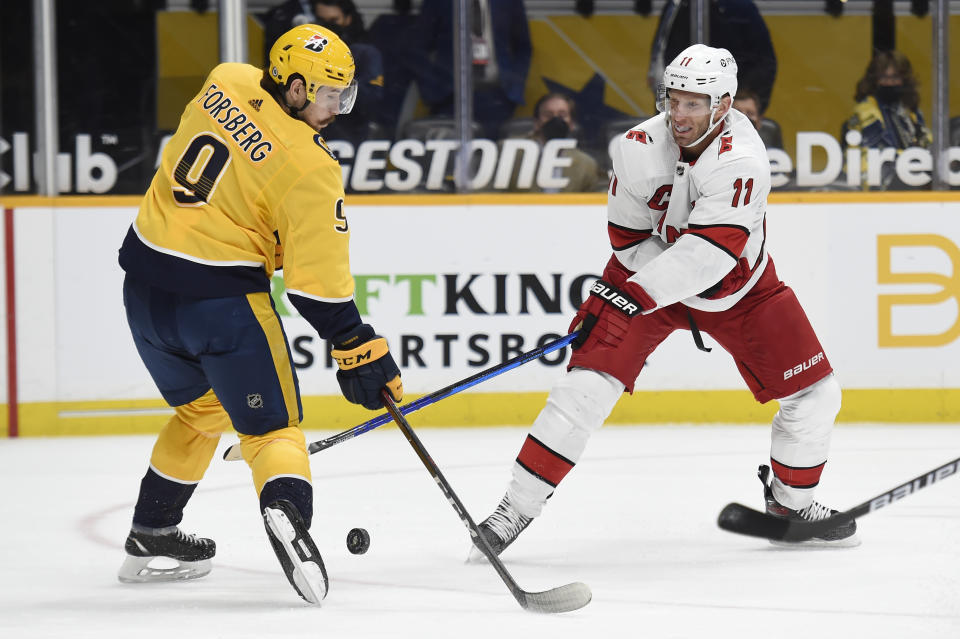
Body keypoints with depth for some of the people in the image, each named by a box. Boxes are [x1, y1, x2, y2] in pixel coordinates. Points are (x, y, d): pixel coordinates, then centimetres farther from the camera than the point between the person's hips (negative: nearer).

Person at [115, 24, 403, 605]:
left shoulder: (225, 83, 4)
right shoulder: (309, 168, -15)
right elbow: (317, 280, -15)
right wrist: (356, 347, -8)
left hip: (146, 279, 7)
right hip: (222, 297, -7)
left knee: (200, 408, 27)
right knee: (271, 424, 1)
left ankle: (150, 536, 31)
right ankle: (286, 509, -29)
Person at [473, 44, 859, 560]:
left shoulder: (741, 159, -31)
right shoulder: (638, 149, -21)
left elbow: (708, 253, -39)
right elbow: (628, 235, -9)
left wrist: (631, 296, -44)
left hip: (739, 285, 0)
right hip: (649, 274, 0)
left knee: (814, 392, -2)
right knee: (587, 384, -17)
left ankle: (791, 502, 24)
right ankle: (517, 508, -10)